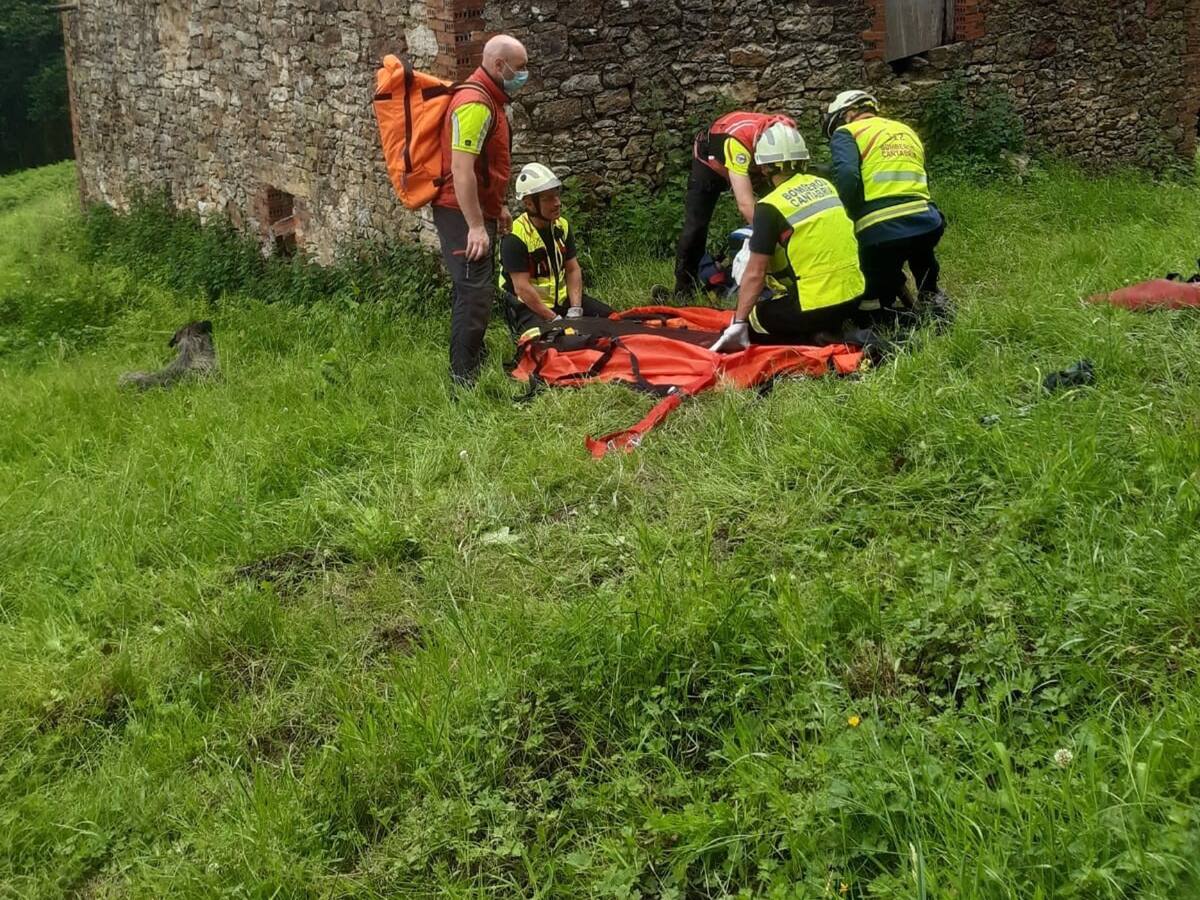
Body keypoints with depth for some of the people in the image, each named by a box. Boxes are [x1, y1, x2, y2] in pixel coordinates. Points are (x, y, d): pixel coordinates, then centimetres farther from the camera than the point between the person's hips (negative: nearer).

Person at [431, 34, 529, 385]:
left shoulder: (489, 100, 15)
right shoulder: (475, 104, -19)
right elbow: (461, 169, -25)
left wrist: (498, 207, 25)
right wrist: (476, 225, -27)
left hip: (478, 212, 11)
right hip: (463, 214, -11)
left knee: (477, 291, 18)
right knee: (475, 293, -12)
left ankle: (475, 365, 30)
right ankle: (464, 380, -11)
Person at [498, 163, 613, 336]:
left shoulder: (562, 226, 3)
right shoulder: (515, 237, -19)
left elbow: (573, 270, 3)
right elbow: (522, 288, -22)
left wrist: (575, 310, -12)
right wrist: (555, 319, -24)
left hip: (561, 298, 7)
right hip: (528, 307, -7)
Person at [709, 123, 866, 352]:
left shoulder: (770, 207, -12)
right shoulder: (825, 185, 7)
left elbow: (755, 274, -13)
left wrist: (738, 324, -8)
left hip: (814, 306, -7)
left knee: (745, 327, 13)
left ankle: (812, 339, -6)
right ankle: (829, 332, 6)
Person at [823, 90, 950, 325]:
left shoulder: (847, 132, 7)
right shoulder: (907, 131, 26)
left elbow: (846, 178, -12)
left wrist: (854, 216, -1)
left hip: (881, 232, -5)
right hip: (928, 225, 5)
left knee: (871, 307, 9)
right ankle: (930, 295, 26)